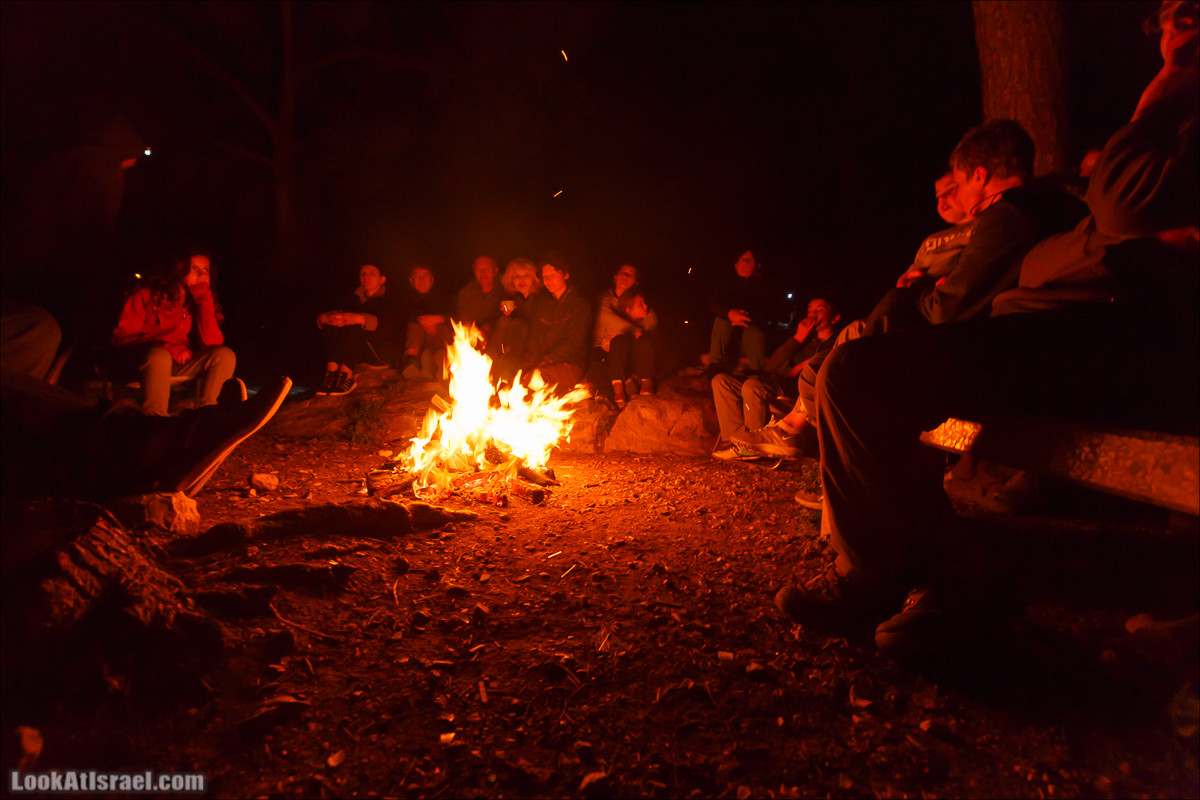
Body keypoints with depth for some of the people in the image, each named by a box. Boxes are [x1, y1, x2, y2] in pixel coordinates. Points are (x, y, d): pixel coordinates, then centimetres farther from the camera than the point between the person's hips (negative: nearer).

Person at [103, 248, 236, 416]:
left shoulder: (200, 304, 8)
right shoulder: (147, 296, -2)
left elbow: (213, 343, -8)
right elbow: (121, 337, -6)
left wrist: (204, 300, -9)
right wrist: (168, 347, -21)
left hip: (177, 364, 4)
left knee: (225, 355, -19)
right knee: (159, 356, -38)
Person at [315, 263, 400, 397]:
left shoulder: (388, 300, 5)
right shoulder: (355, 299, 19)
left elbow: (392, 324, -18)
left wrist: (360, 319, -33)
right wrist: (323, 318, -19)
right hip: (359, 357, 5)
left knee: (354, 327, -28)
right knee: (333, 326, -19)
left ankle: (345, 376, -35)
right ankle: (331, 375, -33)